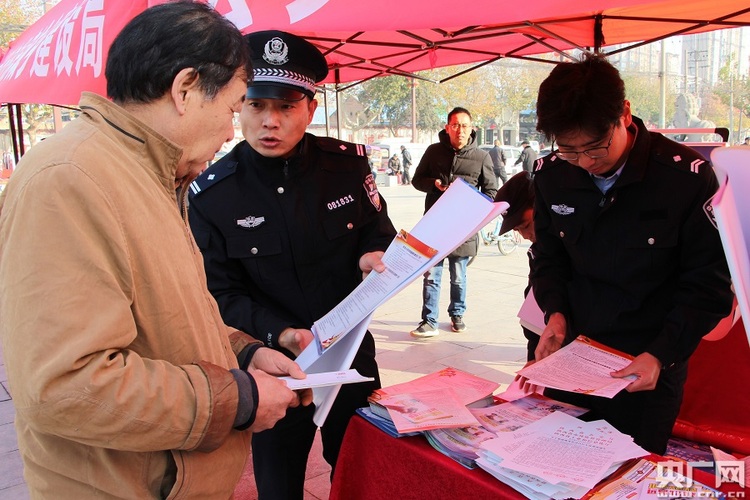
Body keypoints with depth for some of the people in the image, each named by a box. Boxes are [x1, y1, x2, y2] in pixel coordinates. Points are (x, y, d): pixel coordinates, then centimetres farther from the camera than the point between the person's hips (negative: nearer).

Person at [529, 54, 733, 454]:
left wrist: (662, 355, -18)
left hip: (647, 371, -3)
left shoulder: (687, 177, -16)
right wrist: (556, 311, -6)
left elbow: (708, 285, -9)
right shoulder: (551, 174, -5)